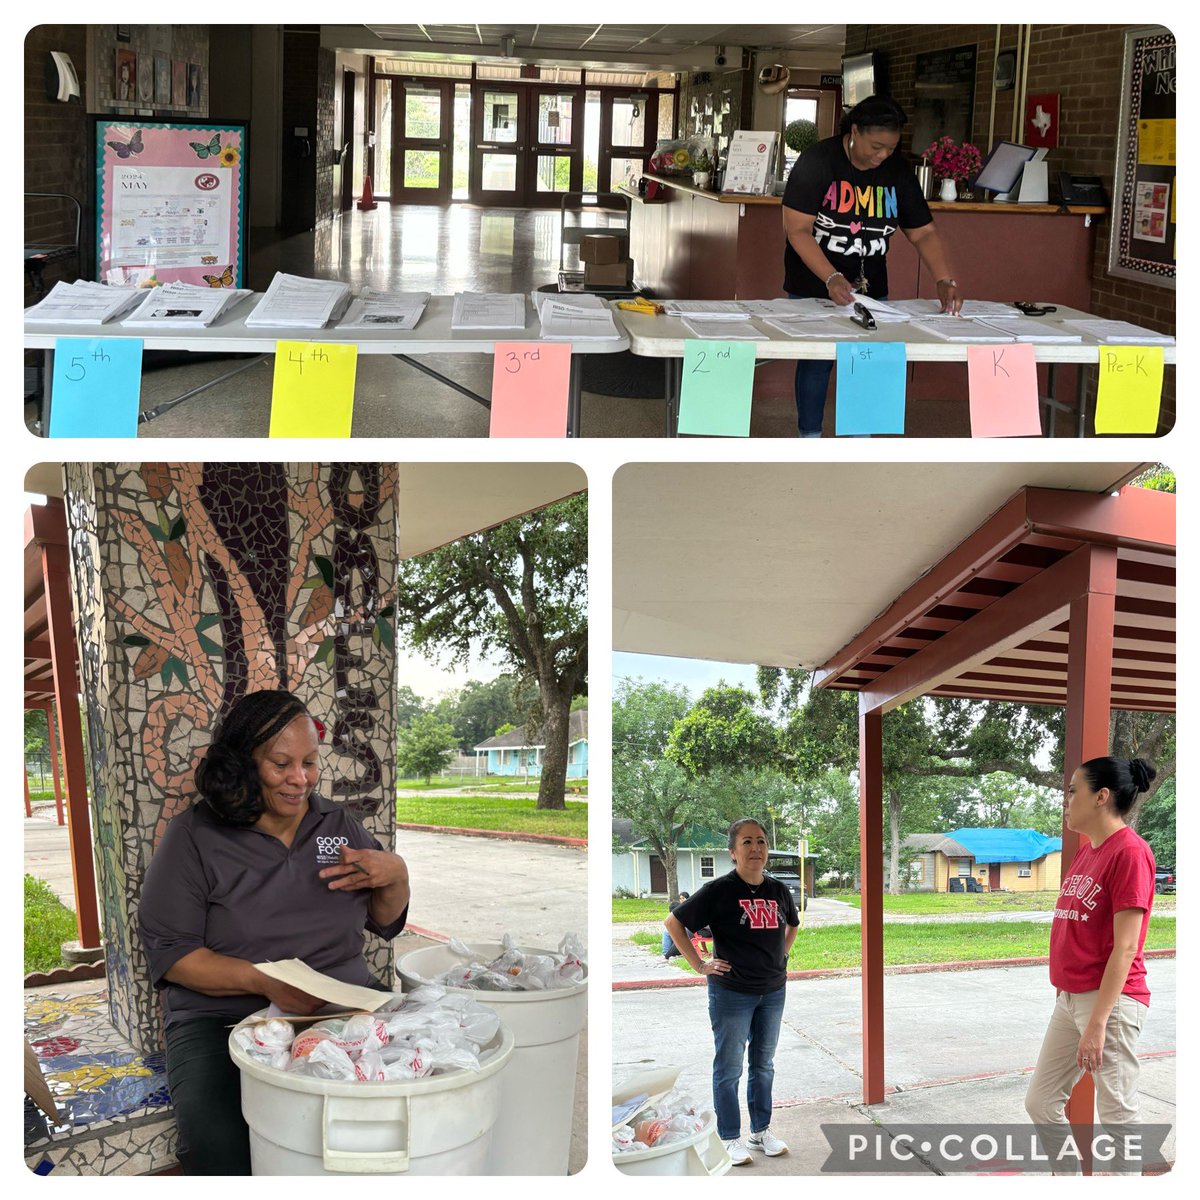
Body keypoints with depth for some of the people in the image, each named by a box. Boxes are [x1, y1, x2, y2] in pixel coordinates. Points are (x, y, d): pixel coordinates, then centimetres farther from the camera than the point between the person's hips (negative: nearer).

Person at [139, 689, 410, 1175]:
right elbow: (168, 952, -6)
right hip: (223, 1018, -4)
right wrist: (263, 981, -21)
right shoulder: (194, 837, 0)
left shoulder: (338, 825, 13)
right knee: (222, 1141, -34)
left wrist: (395, 874, -3)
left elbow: (385, 923, 21)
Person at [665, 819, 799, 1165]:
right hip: (731, 993, -5)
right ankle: (730, 1138, 14)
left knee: (763, 1065, 16)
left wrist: (781, 956, 11)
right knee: (729, 1068, 4)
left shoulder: (778, 890, 3)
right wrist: (699, 965, -10)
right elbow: (674, 923, -10)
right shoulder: (719, 890, -14)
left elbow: (793, 924, 24)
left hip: (773, 992, 5)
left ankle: (761, 1131, 29)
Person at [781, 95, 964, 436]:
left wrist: (946, 282, -16)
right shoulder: (817, 162, -15)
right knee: (816, 362, -1)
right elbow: (797, 229, -19)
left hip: (870, 288, 4)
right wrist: (831, 278, -30)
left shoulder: (897, 171, -1)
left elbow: (923, 232, 0)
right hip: (814, 288, -4)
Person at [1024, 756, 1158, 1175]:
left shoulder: (1129, 852, -15)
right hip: (1069, 998, 10)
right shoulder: (1085, 852, 13)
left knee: (1117, 1115, -2)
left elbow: (1125, 947, -19)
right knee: (1041, 1101, 14)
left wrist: (1098, 1022, -22)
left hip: (1110, 1000, -10)